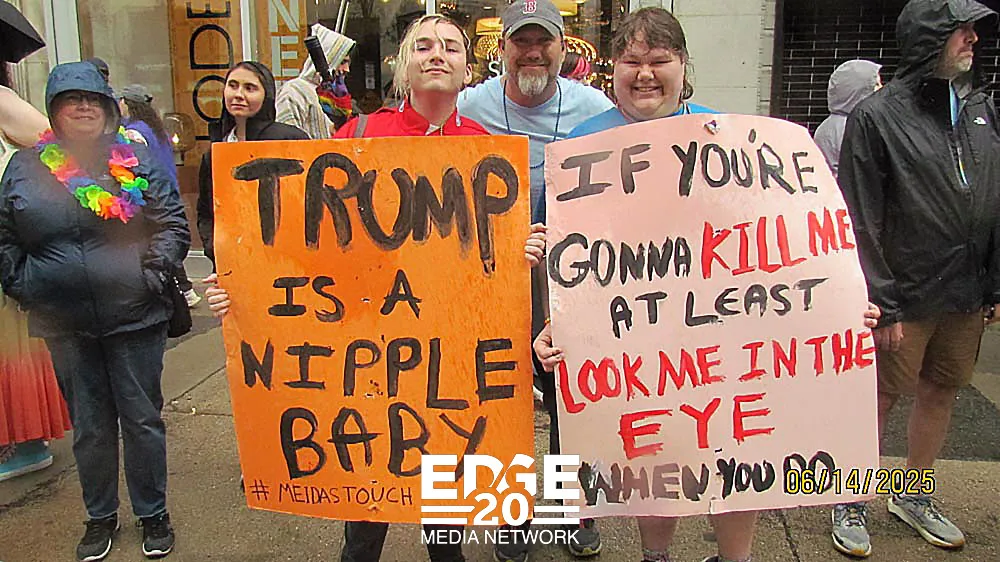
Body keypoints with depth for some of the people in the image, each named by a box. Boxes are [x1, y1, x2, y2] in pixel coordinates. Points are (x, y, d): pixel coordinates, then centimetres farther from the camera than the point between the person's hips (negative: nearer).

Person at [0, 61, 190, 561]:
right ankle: (100, 516, 33)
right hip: (65, 325, 2)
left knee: (142, 420, 9)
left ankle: (153, 514, 27)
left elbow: (174, 223, 0)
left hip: (135, 318, -2)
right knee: (89, 426, 14)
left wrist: (152, 274, -10)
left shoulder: (133, 160, 0)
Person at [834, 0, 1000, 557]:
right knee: (879, 398, 3)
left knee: (941, 392, 16)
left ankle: (913, 496, 36)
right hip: (906, 296, -6)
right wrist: (882, 305, -16)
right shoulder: (877, 116, -9)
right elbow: (862, 223, -12)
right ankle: (852, 504, 22)